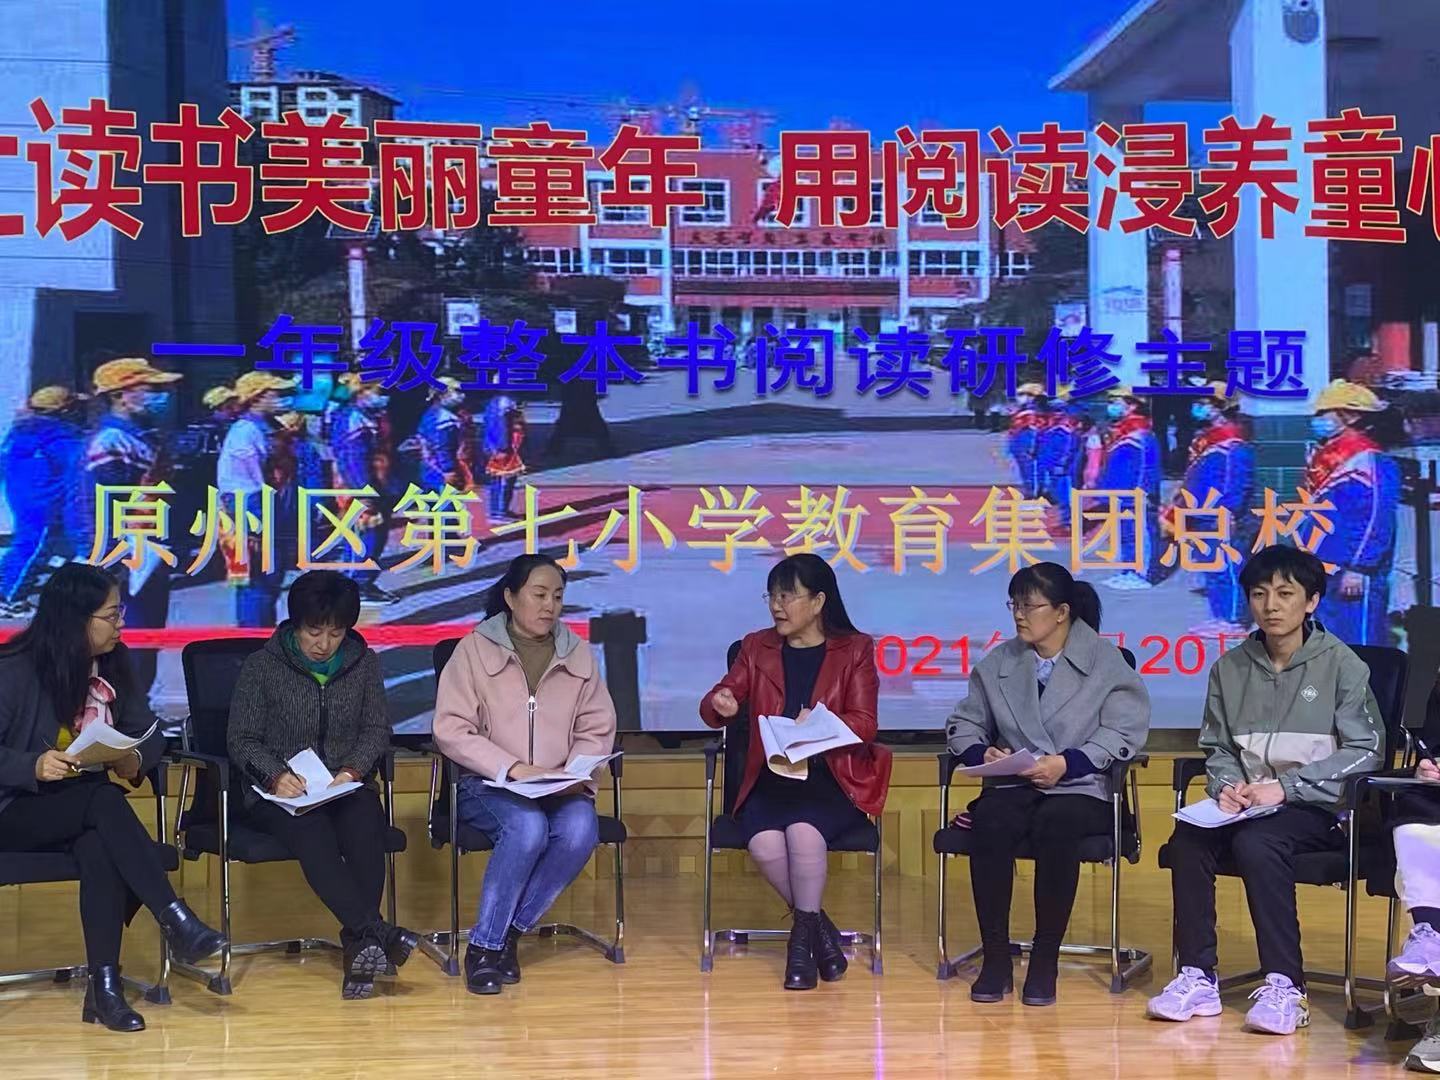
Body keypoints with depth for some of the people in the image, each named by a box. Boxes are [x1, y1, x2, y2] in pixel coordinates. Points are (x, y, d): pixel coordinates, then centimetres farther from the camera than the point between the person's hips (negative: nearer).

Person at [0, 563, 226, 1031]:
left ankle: (104, 985, -33)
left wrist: (135, 759, -15)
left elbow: (149, 732, 8)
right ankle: (176, 921, -36)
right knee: (106, 800, -34)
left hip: (84, 809, 4)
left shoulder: (113, 663, 4)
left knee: (102, 848, -33)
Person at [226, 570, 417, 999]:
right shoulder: (262, 666, 1)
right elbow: (242, 740, 0)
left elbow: (376, 729, 7)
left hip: (346, 786, 2)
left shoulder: (364, 663, 9)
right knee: (312, 832, -36)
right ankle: (375, 932, -48)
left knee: (366, 824, -33)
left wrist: (353, 769, -13)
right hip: (280, 793, -2)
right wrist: (275, 774, -20)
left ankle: (359, 944, -37)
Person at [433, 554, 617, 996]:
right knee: (527, 827, -35)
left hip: (560, 788, 3)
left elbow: (597, 729, 10)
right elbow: (451, 730, -8)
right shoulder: (474, 649, -1)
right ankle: (483, 947, -20)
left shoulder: (578, 653, 11)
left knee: (580, 830, -30)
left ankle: (509, 933, -14)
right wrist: (514, 769, -19)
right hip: (489, 784, -3)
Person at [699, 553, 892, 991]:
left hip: (832, 779, -2)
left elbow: (864, 724, -3)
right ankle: (819, 928, -5)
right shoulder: (757, 647, 14)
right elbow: (712, 709, 8)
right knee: (765, 844, -29)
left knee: (803, 832, -33)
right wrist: (720, 705, -18)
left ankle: (803, 936, -12)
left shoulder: (855, 649, 6)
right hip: (771, 779, 2)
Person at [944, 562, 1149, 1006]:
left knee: (1056, 825, -38)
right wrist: (982, 752, -8)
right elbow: (963, 724, 16)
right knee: (990, 822, -33)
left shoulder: (1106, 662, 4)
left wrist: (1066, 764, -18)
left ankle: (1045, 961, -25)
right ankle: (995, 957, -23)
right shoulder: (997, 663, 16)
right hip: (1013, 785, 3)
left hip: (1081, 789, -3)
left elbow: (1124, 733, -6)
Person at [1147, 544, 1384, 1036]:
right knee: (1187, 839, -26)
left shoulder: (1341, 664, -2)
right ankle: (1197, 977, -20)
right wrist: (1226, 784, -8)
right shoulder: (1230, 668, 11)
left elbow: (1364, 750, -8)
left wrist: (1286, 787, -17)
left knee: (1256, 842, -34)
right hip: (1248, 803, 4)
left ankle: (1284, 986, -29)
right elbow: (1216, 747, 16)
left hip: (1319, 808, -4)